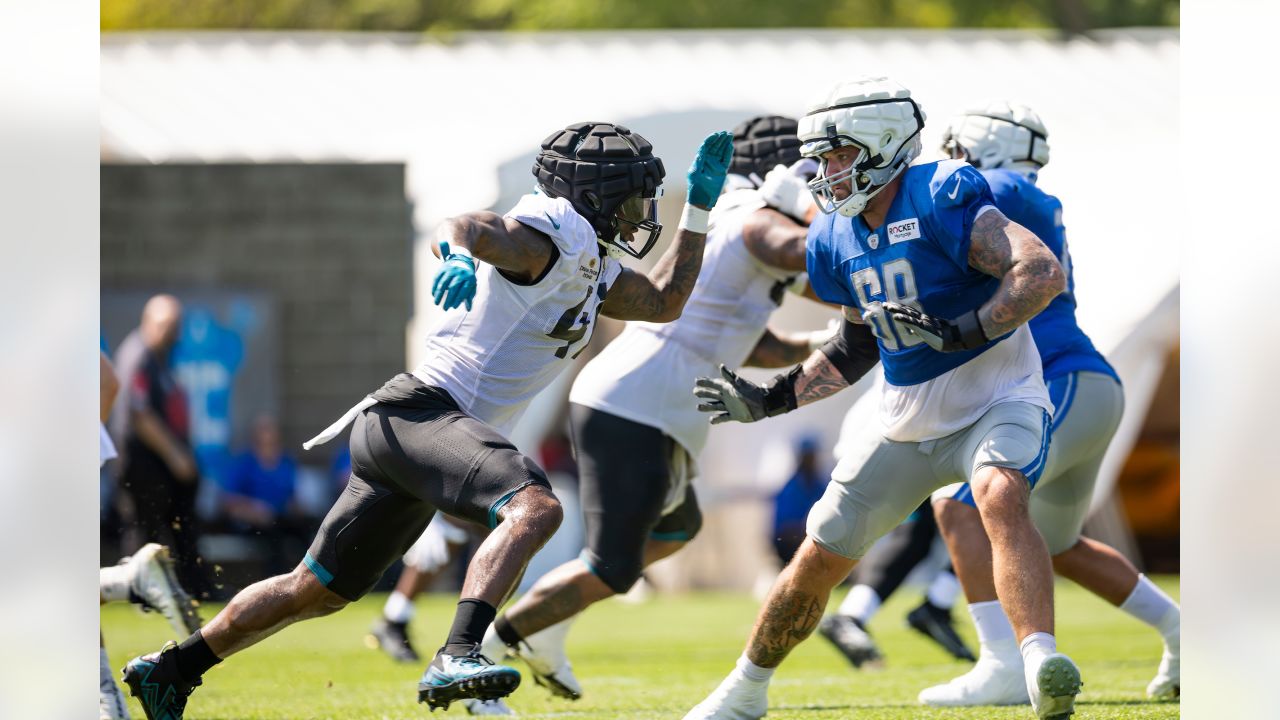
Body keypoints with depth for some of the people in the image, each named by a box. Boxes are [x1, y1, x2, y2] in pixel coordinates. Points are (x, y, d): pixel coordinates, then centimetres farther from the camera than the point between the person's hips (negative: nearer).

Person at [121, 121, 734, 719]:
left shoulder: (592, 268, 19)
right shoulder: (555, 234, -11)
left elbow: (664, 302, 30)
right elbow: (468, 225, -28)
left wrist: (700, 205, 24)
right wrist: (457, 252, -52)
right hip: (420, 412, -10)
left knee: (318, 591, 18)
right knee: (535, 509, -33)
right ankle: (455, 659, -48)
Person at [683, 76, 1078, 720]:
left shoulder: (940, 202, -20)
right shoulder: (836, 239, 3)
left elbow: (1044, 274, -29)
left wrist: (962, 331, -38)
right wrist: (770, 401, 13)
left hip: (996, 399, -7)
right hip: (908, 419, 7)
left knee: (1001, 497, -38)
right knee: (819, 559, 11)